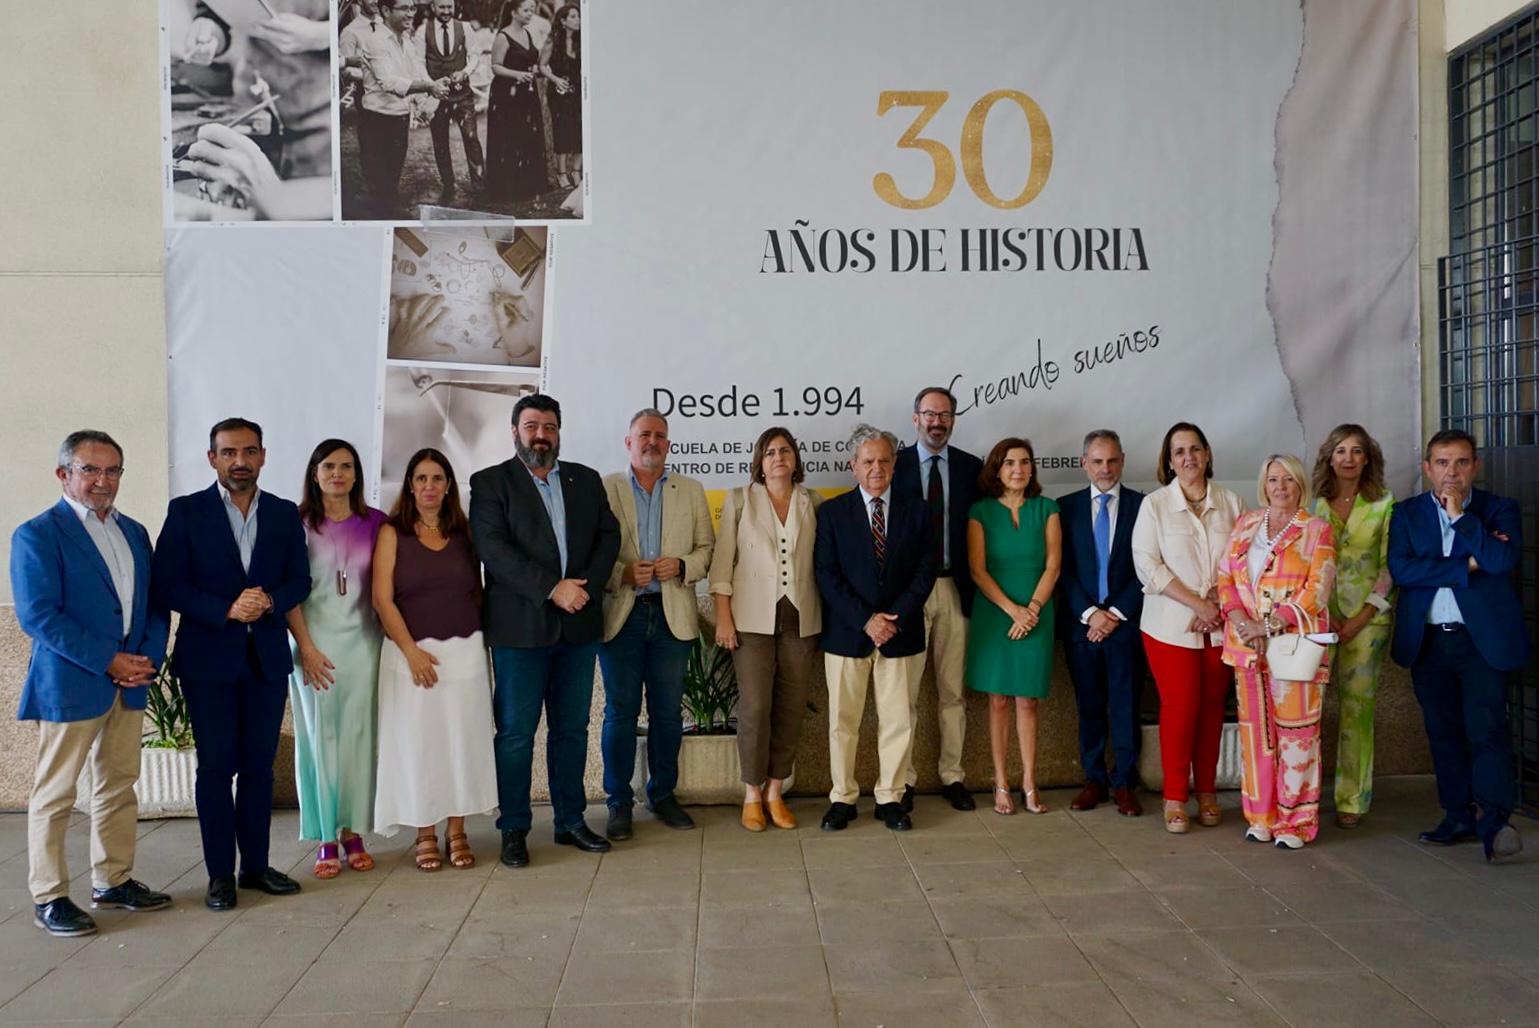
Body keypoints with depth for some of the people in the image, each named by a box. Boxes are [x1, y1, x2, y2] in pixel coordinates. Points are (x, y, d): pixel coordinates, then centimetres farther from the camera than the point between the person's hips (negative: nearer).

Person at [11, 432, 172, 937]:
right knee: (55, 794, 3)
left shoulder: (133, 532, 12)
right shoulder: (37, 535, -7)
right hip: (70, 683, -6)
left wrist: (148, 657, -4)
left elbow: (153, 602, 13)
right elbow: (38, 615, -15)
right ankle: (49, 898, 13)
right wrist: (108, 662, -17)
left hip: (129, 681, 7)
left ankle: (113, 880, 25)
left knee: (119, 785, 14)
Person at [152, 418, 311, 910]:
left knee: (259, 764, 10)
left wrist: (269, 601, -15)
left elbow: (299, 580, 6)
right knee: (216, 767, 3)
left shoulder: (285, 514, 6)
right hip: (209, 658, -3)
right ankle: (220, 873, 15)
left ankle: (255, 864, 21)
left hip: (268, 657, 3)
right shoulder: (186, 511, -2)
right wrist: (227, 610, -18)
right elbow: (166, 585, -7)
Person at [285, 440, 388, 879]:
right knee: (319, 737, 2)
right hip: (315, 642, -1)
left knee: (358, 736, 4)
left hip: (362, 641, 2)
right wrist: (306, 647, -9)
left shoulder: (375, 523, 5)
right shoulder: (298, 524, 0)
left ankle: (353, 834, 14)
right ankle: (325, 839, 10)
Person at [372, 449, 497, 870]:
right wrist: (412, 651, -11)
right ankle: (425, 835, 15)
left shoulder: (464, 533, 7)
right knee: (417, 742, 3)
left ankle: (456, 832, 15)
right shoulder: (392, 533, 1)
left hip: (464, 650, 2)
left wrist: (481, 646, 1)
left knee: (462, 740, 4)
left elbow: (477, 592, 9)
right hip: (412, 652, -2)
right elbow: (382, 598, -5)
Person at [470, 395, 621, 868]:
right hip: (520, 627, -4)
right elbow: (493, 548, -11)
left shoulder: (586, 480, 13)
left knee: (572, 729, 11)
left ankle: (570, 820, 22)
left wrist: (585, 584, -10)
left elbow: (608, 535, 7)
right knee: (516, 732, 2)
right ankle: (513, 829, 13)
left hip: (578, 624, 4)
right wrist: (552, 589, -18)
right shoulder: (490, 482, 0)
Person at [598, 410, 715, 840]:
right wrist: (622, 573, -16)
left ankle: (662, 794, 23)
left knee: (668, 712, 9)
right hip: (620, 613, -2)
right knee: (620, 711, 3)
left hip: (672, 615, 2)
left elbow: (706, 548, 9)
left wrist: (681, 566, -9)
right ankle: (619, 802, 14)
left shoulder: (691, 491, 11)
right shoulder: (604, 489, 3)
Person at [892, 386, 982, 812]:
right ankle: (903, 779, 14)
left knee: (953, 690, 9)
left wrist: (976, 585, -2)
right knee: (905, 691, 4)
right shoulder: (895, 465, 1)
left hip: (955, 589, 2)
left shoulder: (971, 468, 7)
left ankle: (952, 776, 20)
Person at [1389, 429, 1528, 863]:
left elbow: (1502, 559, -15)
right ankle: (1458, 816, 18)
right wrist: (1467, 566, -12)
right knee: (1443, 732, 9)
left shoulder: (1500, 510, 3)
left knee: (1487, 727, -10)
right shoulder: (1406, 513, 7)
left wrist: (1459, 514, -16)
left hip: (1482, 637, -3)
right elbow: (1401, 569, -8)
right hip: (1427, 641, 3)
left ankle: (1492, 819, -6)